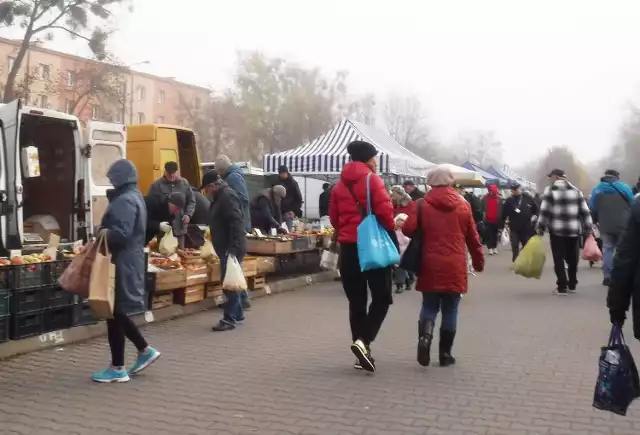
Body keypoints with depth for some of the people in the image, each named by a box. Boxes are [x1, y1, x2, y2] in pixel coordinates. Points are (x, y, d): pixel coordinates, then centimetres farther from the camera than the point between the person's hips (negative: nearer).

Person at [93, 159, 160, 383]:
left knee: (114, 313, -1)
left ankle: (117, 369, 8)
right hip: (129, 261, 10)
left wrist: (102, 234, -12)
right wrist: (105, 232, 7)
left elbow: (121, 233, -26)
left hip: (122, 263, -10)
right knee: (116, 312, 18)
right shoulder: (134, 196, 16)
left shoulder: (125, 200, -16)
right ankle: (145, 351, 23)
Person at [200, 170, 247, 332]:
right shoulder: (220, 196, 16)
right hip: (226, 248, 11)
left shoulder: (228, 196, -17)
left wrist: (232, 249, -28)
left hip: (231, 249, -11)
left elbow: (236, 224, -25)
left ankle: (229, 319, -2)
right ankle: (237, 314, 26)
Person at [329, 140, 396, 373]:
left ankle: (362, 353, 13)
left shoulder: (339, 185, 10)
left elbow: (334, 218, 11)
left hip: (348, 247, 5)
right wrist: (391, 227, 2)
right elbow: (384, 211, -15)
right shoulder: (372, 180, -6)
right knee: (382, 297, 5)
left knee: (356, 300, 10)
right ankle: (363, 341, -13)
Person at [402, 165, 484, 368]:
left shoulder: (423, 204, -2)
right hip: (455, 266, 1)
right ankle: (445, 353, 14)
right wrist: (479, 261, 20)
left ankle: (425, 337, -14)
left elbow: (408, 229, -9)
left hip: (430, 264, 0)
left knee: (429, 306, 12)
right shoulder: (463, 205, 4)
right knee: (450, 310, 10)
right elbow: (472, 237, 8)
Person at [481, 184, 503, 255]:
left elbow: (501, 209, -1)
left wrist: (500, 219, -5)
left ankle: (495, 248, 19)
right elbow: (482, 208, 3)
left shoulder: (499, 199, 0)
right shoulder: (485, 198, 0)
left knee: (495, 234, 11)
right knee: (488, 234, -1)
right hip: (488, 219, 0)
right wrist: (483, 217, -3)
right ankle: (490, 248, 1)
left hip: (496, 219, 1)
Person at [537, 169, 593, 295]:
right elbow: (585, 211, 8)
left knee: (559, 258, 1)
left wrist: (541, 228, -2)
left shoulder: (550, 190, -2)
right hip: (574, 230, 4)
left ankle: (562, 287, -2)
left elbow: (544, 211, -8)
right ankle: (572, 285, 23)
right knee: (572, 258, 14)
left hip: (557, 230, -4)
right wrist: (588, 228, 11)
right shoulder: (575, 190, 11)